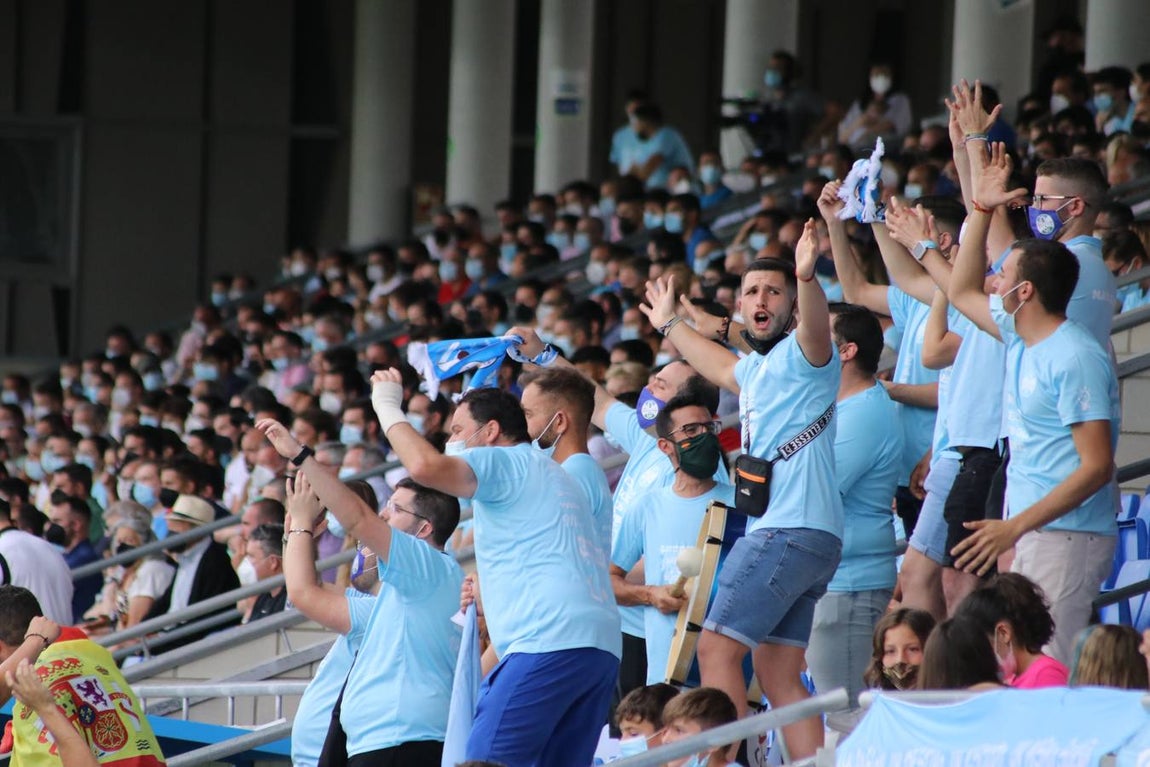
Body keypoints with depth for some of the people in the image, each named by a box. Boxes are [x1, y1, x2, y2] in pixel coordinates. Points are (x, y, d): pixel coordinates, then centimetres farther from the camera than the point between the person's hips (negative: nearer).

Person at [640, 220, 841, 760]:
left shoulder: (799, 356, -4)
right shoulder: (756, 368, 24)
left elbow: (817, 330, -29)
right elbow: (723, 370, 48)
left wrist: (807, 278, -48)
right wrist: (670, 325, 61)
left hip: (792, 529, -10)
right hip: (776, 531, 10)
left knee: (717, 648, -13)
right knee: (778, 676, 6)